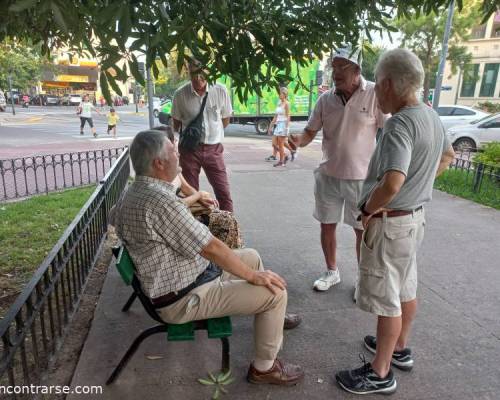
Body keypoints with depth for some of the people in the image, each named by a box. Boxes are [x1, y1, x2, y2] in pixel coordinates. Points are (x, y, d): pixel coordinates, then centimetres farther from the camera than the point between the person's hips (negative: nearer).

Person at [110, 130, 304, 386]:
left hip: (179, 277, 10)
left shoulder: (134, 192, 2)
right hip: (184, 299, -10)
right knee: (275, 292, -11)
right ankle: (264, 367, 11)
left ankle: (272, 318, 40)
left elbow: (115, 218, 26)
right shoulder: (159, 199, -30)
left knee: (251, 256, 20)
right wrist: (252, 276, -13)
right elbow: (211, 248, -27)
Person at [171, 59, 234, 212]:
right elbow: (176, 122, 8)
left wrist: (213, 134, 10)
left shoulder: (220, 91, -5)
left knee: (224, 192, 1)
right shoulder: (180, 94, -7)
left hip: (213, 149, 1)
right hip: (189, 149, 0)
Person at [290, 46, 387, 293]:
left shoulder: (375, 95, -10)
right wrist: (299, 141, -17)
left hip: (362, 177, -3)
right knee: (327, 225, 13)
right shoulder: (326, 99, 0)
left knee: (363, 230, 8)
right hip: (328, 175, 4)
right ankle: (331, 272, 34)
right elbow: (310, 131, 3)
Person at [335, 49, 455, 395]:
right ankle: (400, 349, 42)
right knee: (406, 288, 22)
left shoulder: (400, 123, -25)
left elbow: (392, 183, -38)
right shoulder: (431, 116, 4)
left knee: (387, 298, 3)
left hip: (390, 222, -9)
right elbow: (447, 156, 22)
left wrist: (369, 209, -20)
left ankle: (380, 374, 20)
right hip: (415, 215, 10)